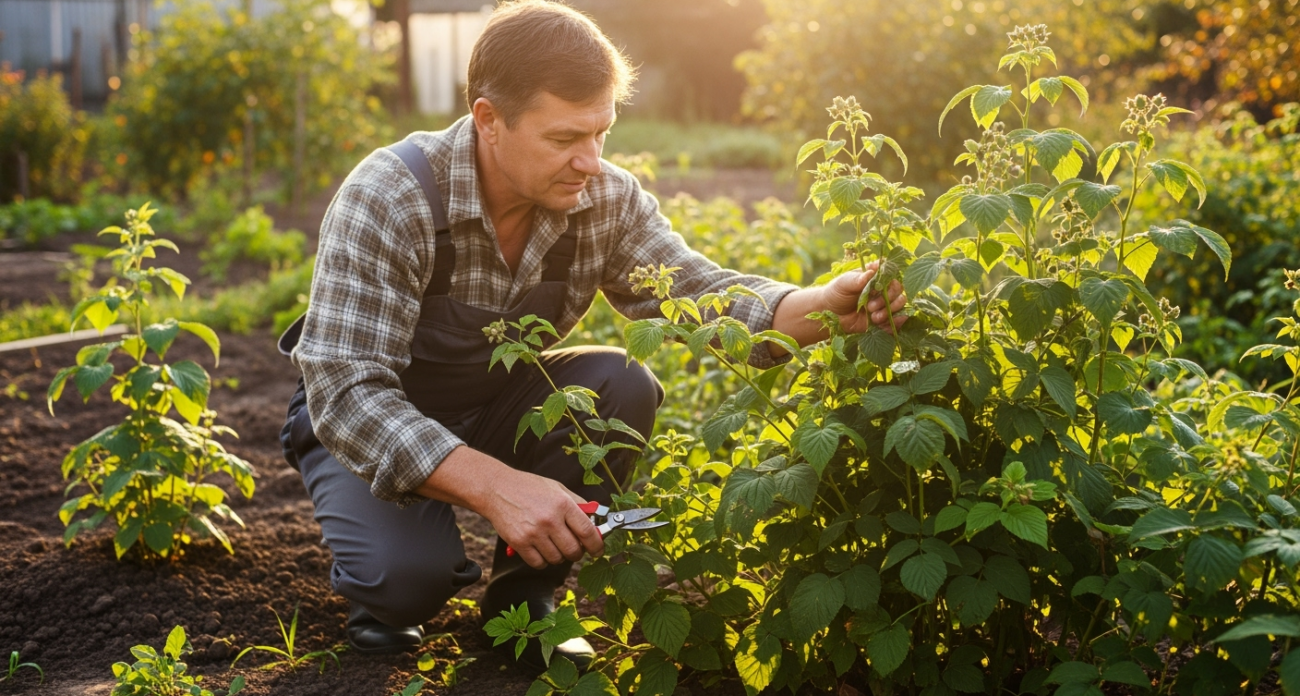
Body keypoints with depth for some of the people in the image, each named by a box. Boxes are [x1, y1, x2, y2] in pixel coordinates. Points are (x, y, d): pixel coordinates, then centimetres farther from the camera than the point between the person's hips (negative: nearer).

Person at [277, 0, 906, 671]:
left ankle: (522, 591, -4)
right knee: (407, 574, -31)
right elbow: (346, 391, -36)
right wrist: (494, 487, -48)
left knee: (622, 386, -23)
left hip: (497, 406, 4)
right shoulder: (387, 200, -31)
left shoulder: (606, 199, -15)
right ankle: (387, 593, 8)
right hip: (364, 418, -4)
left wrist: (824, 307, -38)